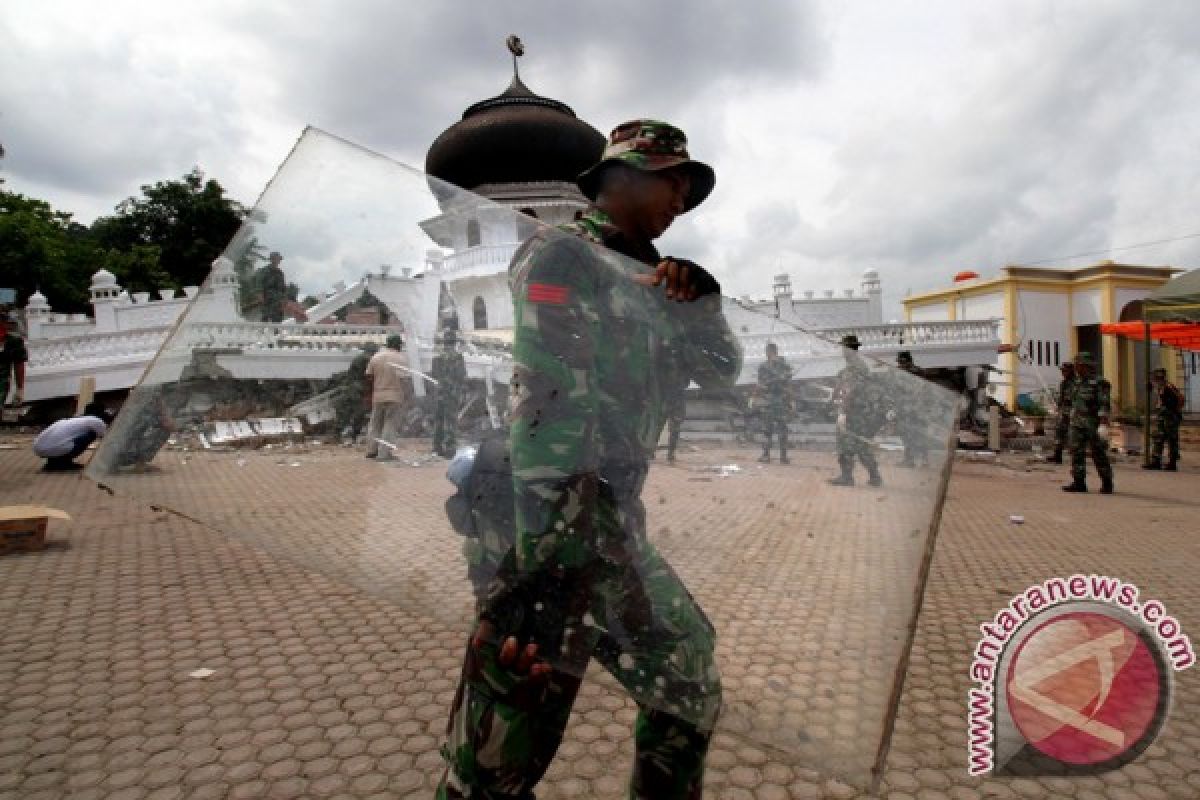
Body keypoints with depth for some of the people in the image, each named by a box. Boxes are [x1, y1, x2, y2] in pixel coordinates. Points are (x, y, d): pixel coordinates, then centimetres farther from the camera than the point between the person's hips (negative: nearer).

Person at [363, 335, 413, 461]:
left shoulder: (375, 357, 6)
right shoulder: (400, 359, -9)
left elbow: (369, 376, 9)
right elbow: (405, 379, -14)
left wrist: (369, 392, 22)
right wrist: (409, 398, -9)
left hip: (378, 396, 5)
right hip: (395, 397, -5)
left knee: (375, 424, 17)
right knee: (390, 425, 1)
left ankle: (371, 450, 22)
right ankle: (384, 453, -1)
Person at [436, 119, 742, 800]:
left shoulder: (649, 279, 18)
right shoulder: (564, 256, -7)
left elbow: (722, 373, 21)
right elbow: (550, 411, -19)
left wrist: (699, 297, 1)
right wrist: (550, 567, -26)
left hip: (620, 532, 9)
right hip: (552, 535, -9)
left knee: (692, 694, 21)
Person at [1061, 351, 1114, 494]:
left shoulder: (1099, 383, -10)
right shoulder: (1078, 383, 13)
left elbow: (1105, 406, -17)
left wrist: (1103, 425, -24)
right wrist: (1073, 420, 20)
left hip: (1094, 425, -7)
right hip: (1078, 424, 7)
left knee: (1099, 454, 1)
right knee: (1076, 452, 1)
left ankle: (1107, 483, 13)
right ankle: (1079, 482, 4)